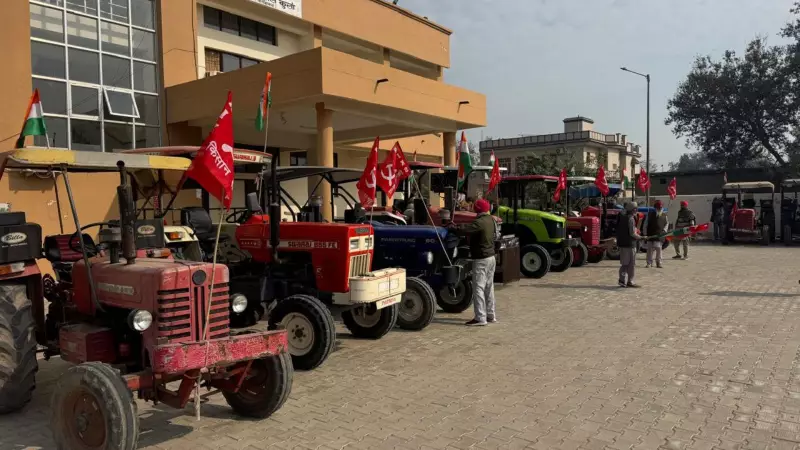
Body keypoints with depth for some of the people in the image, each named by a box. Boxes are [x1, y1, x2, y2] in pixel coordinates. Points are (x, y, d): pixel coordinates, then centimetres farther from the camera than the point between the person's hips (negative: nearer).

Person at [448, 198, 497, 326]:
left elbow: (463, 229, -28)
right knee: (489, 287, 15)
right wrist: (457, 226, 7)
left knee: (478, 288, -7)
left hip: (481, 259, -9)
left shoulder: (479, 222, -19)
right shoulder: (491, 220, 8)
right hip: (491, 257, 9)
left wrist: (451, 227, -11)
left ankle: (480, 318, -7)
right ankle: (490, 315, 23)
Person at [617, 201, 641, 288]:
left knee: (624, 263, 14)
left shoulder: (622, 217, 9)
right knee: (631, 264, 2)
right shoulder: (631, 219, -15)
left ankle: (622, 281, 14)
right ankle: (630, 281, 6)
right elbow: (632, 233, -18)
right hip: (629, 244, -8)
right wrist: (641, 237, -4)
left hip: (622, 243, 8)